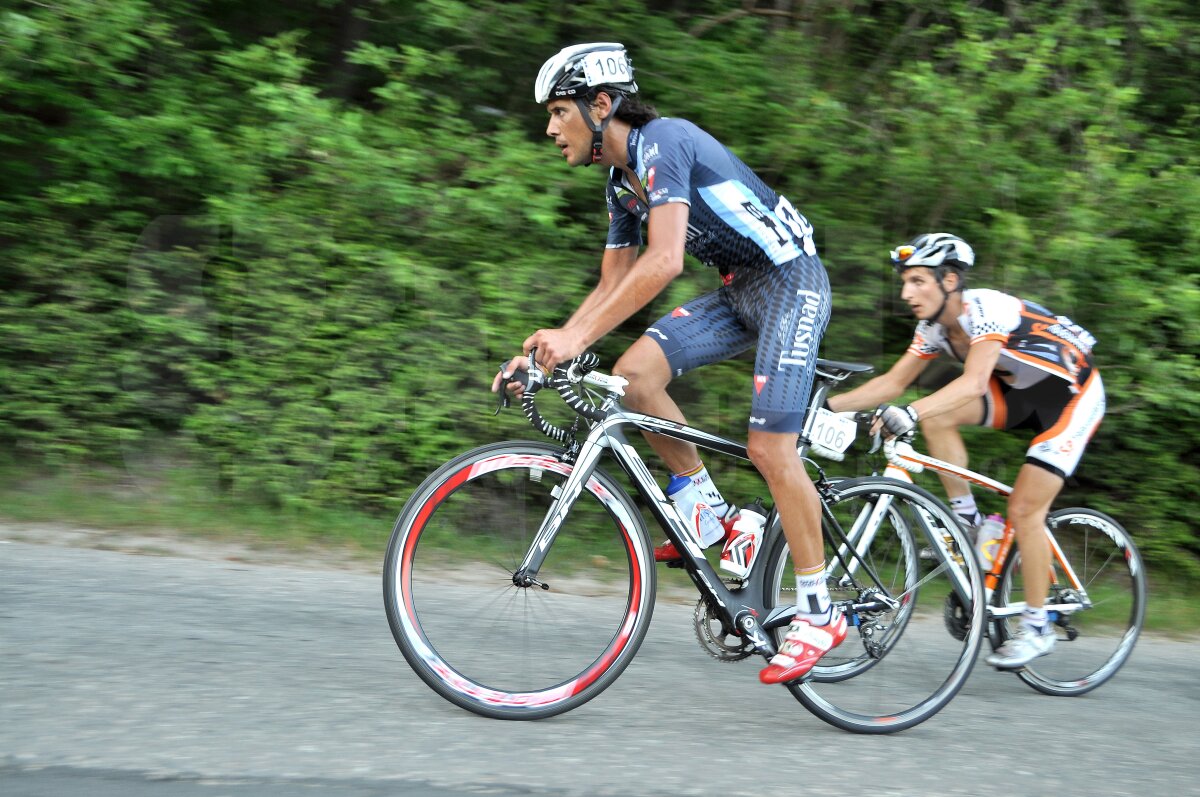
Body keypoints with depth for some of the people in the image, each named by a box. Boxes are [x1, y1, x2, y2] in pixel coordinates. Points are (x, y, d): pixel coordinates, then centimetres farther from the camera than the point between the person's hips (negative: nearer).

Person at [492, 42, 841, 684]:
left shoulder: (662, 141, -20)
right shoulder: (621, 183, 9)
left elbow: (665, 261, -32)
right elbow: (613, 284, 13)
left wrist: (578, 336, -35)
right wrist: (548, 348, 0)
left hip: (791, 282, -8)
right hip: (738, 291, 8)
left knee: (770, 448, -15)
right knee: (632, 374, -10)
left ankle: (818, 614, -4)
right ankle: (707, 510, 5)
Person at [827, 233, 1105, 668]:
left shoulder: (985, 308, -31)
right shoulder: (934, 326, -7)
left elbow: (973, 383, -44)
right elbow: (892, 383, -3)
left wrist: (910, 413, -57)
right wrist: (828, 404, -14)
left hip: (1072, 394, -7)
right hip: (1019, 391, 7)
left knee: (1023, 510, -13)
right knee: (936, 416, -18)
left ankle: (1037, 628, 1)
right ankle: (967, 521, -3)